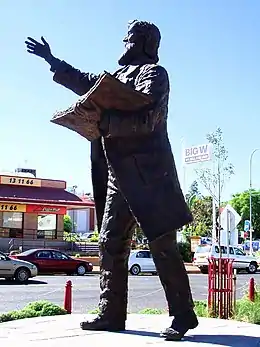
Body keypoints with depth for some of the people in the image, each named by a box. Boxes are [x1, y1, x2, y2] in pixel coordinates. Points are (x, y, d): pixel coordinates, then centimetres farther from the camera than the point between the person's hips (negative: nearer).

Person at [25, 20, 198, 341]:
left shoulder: (153, 73, -3)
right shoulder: (119, 74, 22)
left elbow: (145, 118, -19)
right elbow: (86, 83, 36)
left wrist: (102, 120, -24)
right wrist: (52, 61, 40)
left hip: (147, 176, -9)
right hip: (118, 176, 9)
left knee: (163, 246, -6)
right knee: (110, 244, 7)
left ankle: (183, 315, 4)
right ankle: (111, 313, 15)